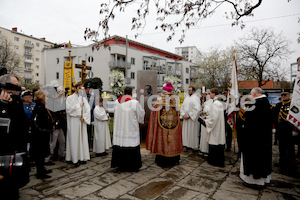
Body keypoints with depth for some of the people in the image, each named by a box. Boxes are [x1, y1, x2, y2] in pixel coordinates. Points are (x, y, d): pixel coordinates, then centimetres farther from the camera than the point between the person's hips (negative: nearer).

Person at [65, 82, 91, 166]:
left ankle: (82, 157, 12)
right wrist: (78, 105, -10)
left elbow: (88, 109, 4)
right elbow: (68, 109, -12)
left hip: (82, 121, 4)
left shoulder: (83, 98, 11)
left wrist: (84, 117, -9)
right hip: (73, 121, -4)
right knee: (74, 140, -3)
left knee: (82, 139, 5)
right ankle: (75, 159, 2)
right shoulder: (70, 98, 0)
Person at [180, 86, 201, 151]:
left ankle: (193, 146, 10)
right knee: (186, 132, 10)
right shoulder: (186, 98, 13)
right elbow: (182, 107, 16)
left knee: (192, 132, 0)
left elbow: (197, 109, -20)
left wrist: (189, 116, -18)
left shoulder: (195, 98, -10)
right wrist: (183, 115, 0)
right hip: (186, 118, 7)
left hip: (192, 119, -7)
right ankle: (187, 144, 21)